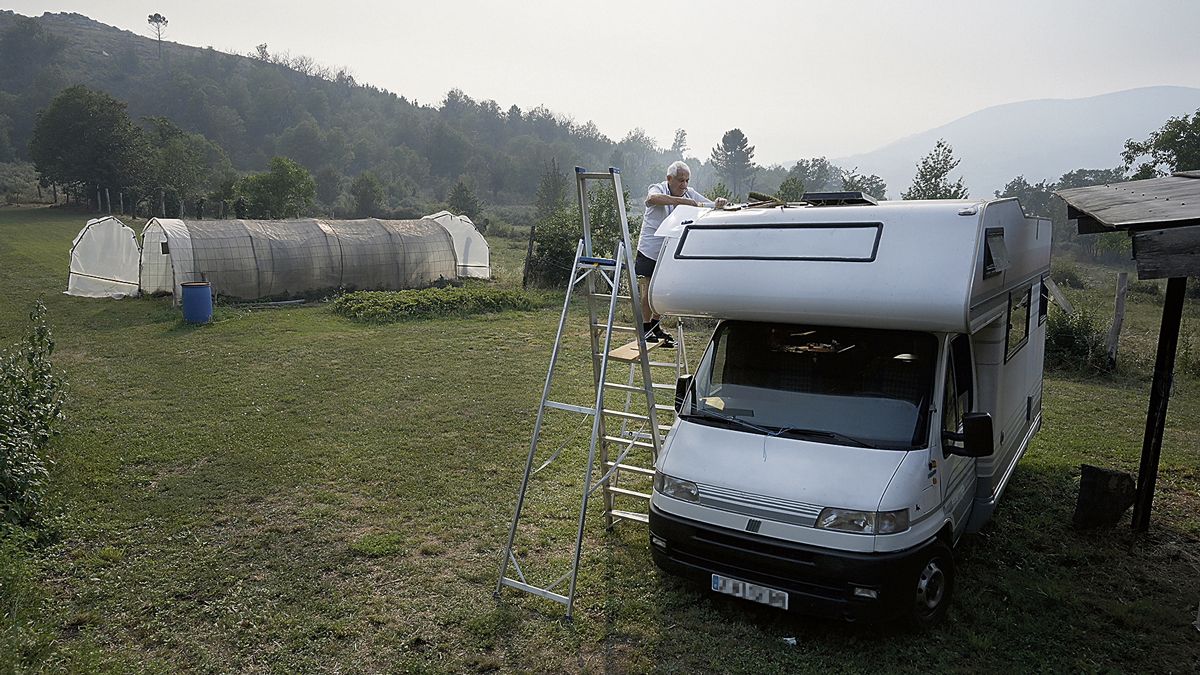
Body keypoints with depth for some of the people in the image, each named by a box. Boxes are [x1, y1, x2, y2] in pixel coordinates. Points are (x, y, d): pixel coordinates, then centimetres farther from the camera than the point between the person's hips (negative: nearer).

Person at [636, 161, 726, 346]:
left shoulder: (690, 194, 4)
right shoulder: (657, 189, -12)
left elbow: (712, 208, 4)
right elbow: (652, 199, -37)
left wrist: (719, 204, -22)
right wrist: (682, 201, -45)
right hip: (649, 252, -5)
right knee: (648, 291, -1)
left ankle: (655, 326, 30)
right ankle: (645, 328, 15)